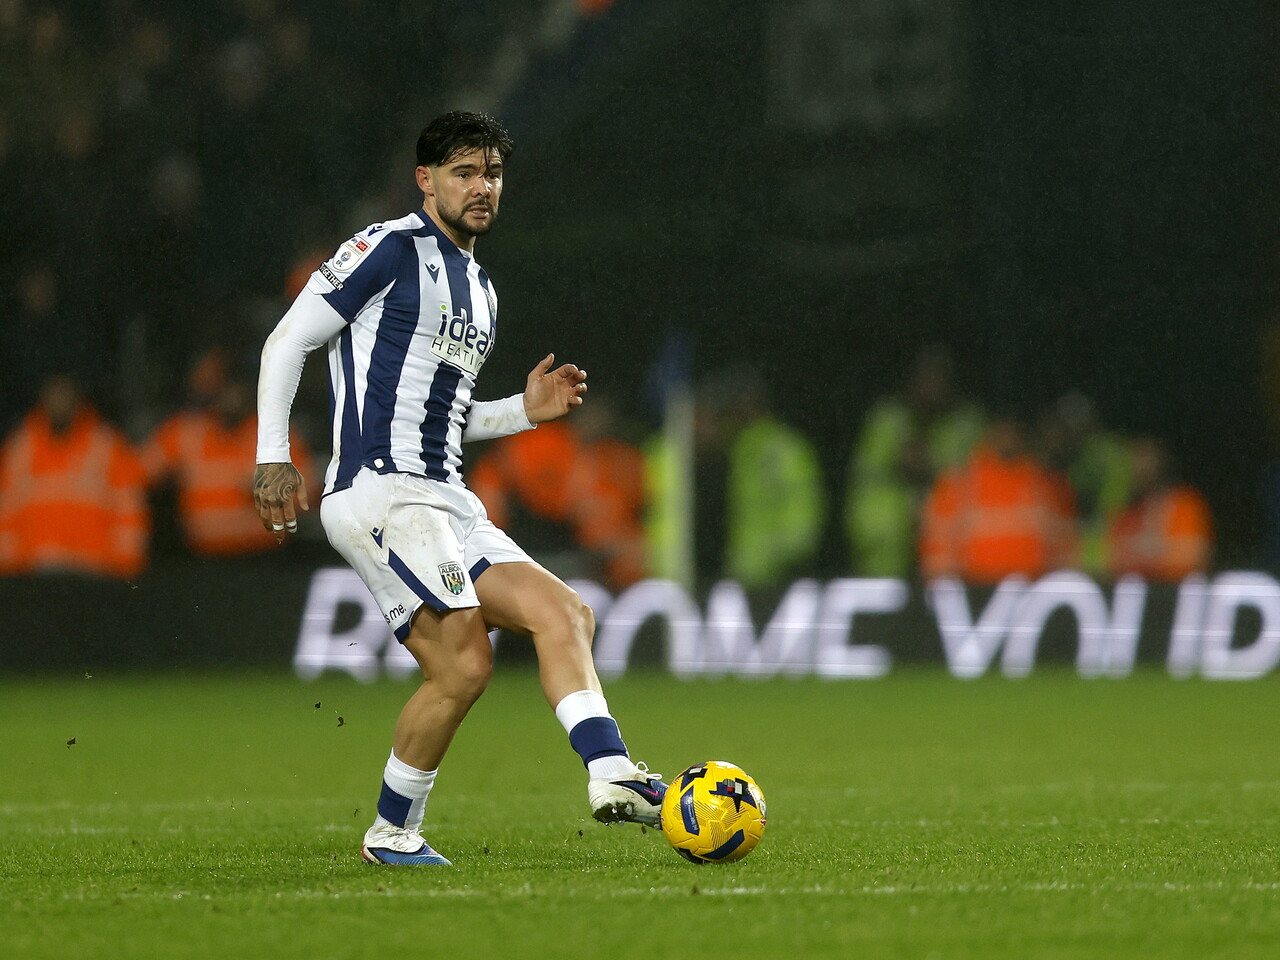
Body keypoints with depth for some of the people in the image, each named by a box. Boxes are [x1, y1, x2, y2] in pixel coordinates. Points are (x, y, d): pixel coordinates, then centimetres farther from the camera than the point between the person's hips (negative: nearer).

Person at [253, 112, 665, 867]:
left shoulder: (482, 294, 23)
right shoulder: (392, 249, -2)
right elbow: (289, 340, -3)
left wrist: (527, 411, 13)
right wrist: (273, 457, -11)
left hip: (448, 504, 8)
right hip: (379, 492, -8)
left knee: (565, 615, -10)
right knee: (464, 664, -20)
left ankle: (611, 776, -20)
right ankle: (393, 833, -11)